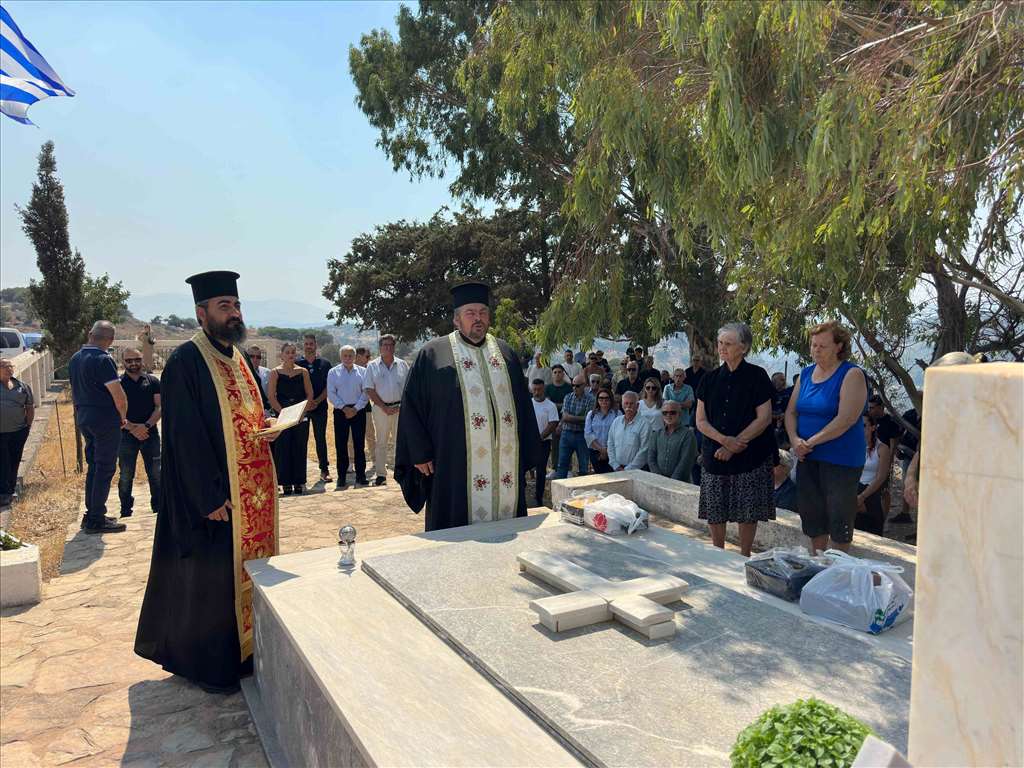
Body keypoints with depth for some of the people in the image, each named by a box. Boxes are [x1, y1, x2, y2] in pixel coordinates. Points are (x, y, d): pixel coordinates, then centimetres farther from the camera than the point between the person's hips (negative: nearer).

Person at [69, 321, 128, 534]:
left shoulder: (75, 358, 9)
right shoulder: (103, 360, -17)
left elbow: (75, 391, 17)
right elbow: (119, 396, -20)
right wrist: (123, 418, -4)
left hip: (83, 418, 8)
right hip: (105, 420, -8)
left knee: (93, 466, 17)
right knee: (105, 468, -1)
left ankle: (91, 514, 24)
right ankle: (96, 520, 3)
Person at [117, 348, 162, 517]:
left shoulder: (153, 381, 6)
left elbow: (160, 407, 0)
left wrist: (146, 425, -14)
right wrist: (132, 428, -16)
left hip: (150, 434, 1)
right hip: (126, 435, -1)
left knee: (156, 474, 5)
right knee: (125, 476, 5)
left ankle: (158, 508, 17)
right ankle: (126, 512, 15)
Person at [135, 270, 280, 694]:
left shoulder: (237, 357, 11)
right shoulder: (185, 362, -14)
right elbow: (186, 436, -18)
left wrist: (269, 428, -2)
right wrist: (210, 497, -20)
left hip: (251, 490, 8)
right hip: (211, 494, -8)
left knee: (246, 569, 16)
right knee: (210, 576, 4)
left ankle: (241, 650, 32)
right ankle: (207, 665, 21)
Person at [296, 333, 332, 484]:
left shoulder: (325, 364, 7)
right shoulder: (296, 364, 4)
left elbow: (329, 387, 4)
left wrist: (317, 401, -9)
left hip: (320, 407, 0)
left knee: (321, 438, 4)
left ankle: (324, 470, 8)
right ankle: (300, 471, 7)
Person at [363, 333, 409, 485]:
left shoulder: (403, 365, 8)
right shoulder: (372, 366, 4)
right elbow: (369, 390, -1)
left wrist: (401, 406, -6)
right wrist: (384, 407, -8)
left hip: (399, 408, 1)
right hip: (381, 408, 0)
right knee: (381, 442, 5)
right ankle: (381, 474, 11)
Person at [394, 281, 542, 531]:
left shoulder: (506, 353, 13)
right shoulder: (433, 354, 1)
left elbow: (523, 406, 15)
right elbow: (411, 406, 1)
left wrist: (526, 455, 11)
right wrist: (421, 453, -5)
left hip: (506, 467, 4)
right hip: (455, 468, -4)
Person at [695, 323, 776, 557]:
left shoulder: (757, 376, -3)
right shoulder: (710, 379, 7)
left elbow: (764, 418, -8)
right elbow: (701, 420, 4)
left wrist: (734, 444, -13)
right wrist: (724, 439, -14)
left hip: (750, 456, -3)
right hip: (714, 456, 3)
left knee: (748, 511, 3)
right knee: (714, 511, 6)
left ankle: (745, 557, 21)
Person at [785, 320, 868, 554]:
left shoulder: (851, 375, -10)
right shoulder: (806, 373, 10)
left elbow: (846, 419, -20)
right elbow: (791, 411, 11)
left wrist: (811, 442, -17)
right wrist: (795, 440, -7)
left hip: (840, 459, -6)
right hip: (808, 457, 7)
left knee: (838, 518, 0)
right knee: (812, 516, 14)